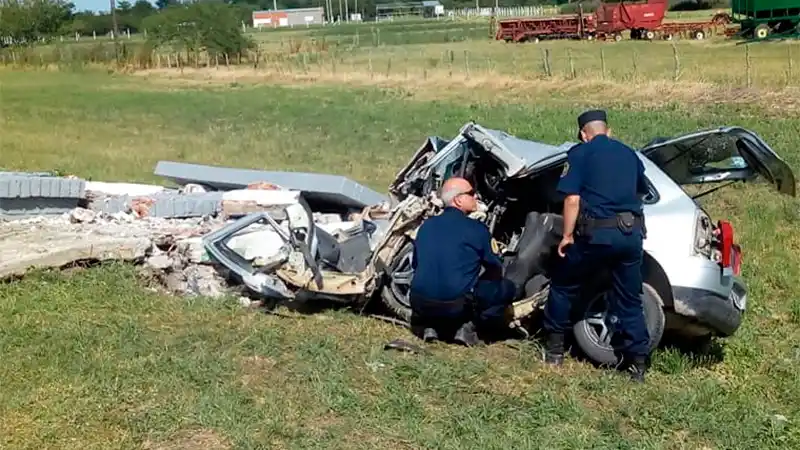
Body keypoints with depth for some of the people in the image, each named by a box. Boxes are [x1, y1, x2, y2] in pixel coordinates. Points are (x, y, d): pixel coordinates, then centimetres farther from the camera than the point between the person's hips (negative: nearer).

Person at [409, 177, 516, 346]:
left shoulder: (426, 225, 11)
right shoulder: (477, 229, -4)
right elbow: (495, 269, 7)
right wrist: (479, 280, 29)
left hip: (421, 304, 5)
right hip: (457, 306, -5)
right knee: (506, 287, 14)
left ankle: (431, 325, 15)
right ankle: (470, 326, 0)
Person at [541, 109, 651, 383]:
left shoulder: (580, 153, 1)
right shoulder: (629, 154, 17)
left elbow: (572, 199, -9)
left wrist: (567, 235, -3)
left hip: (597, 234, -4)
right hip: (631, 233, 5)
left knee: (563, 286, 15)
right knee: (630, 300, 13)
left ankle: (554, 349, 20)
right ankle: (638, 363, 13)